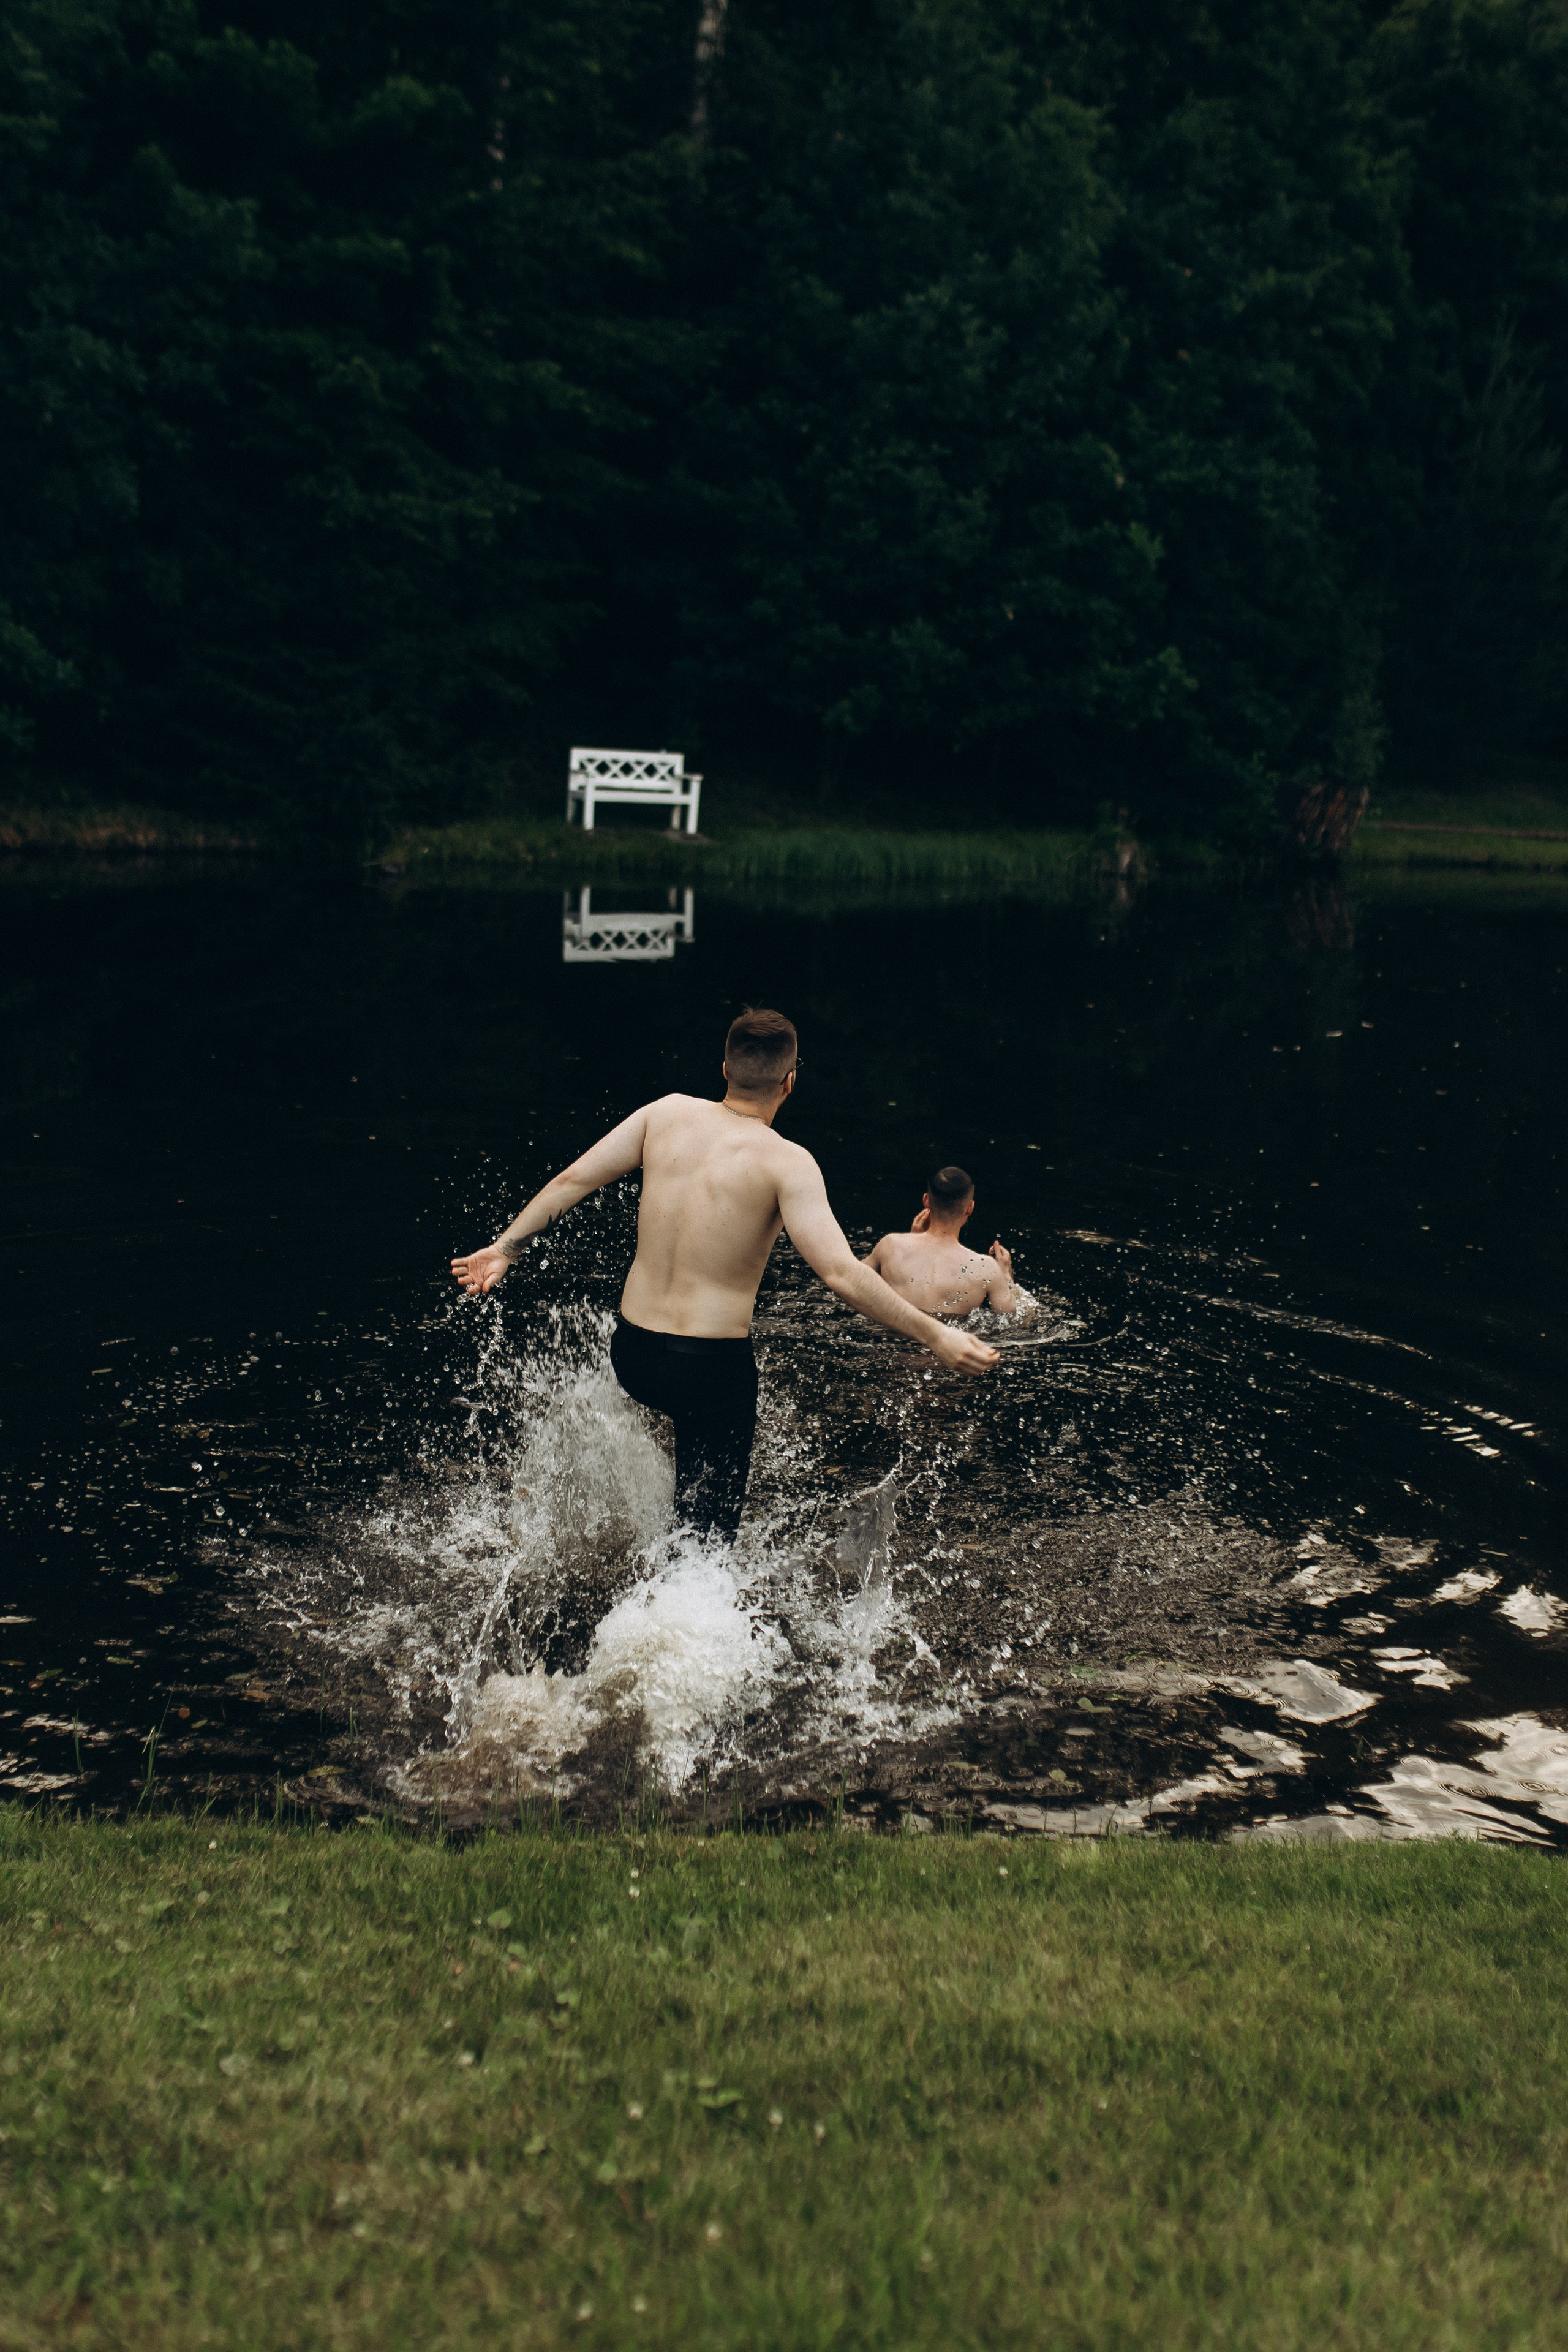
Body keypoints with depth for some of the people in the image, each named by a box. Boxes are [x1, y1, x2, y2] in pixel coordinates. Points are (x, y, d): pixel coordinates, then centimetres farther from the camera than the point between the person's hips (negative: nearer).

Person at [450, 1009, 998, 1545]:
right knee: (705, 1535, 7)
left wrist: (505, 1247, 16)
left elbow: (572, 1180, 4)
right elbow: (841, 1274, -24)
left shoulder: (669, 1112, -1)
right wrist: (936, 1337, -19)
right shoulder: (786, 1163, -15)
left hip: (630, 1354, 5)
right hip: (712, 1366, -5)